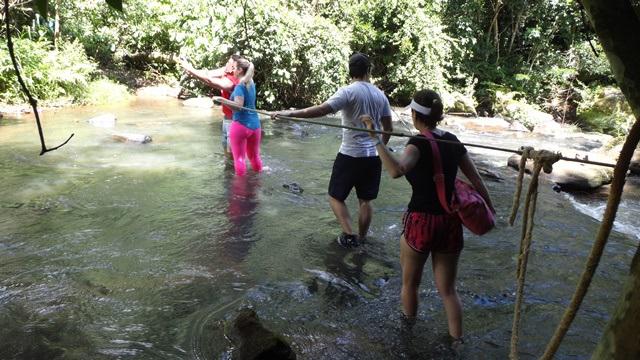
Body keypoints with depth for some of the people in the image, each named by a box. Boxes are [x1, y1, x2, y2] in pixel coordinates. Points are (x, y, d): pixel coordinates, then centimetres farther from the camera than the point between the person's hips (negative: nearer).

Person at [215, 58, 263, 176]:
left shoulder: (240, 86, -13)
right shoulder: (251, 83, 9)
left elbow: (238, 106, -23)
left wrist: (222, 100, -30)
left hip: (240, 125, -7)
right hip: (255, 125, 8)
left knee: (239, 157, 1)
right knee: (254, 156, 20)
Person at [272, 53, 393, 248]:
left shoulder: (348, 91, -11)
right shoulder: (380, 95, 7)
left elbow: (321, 110, -23)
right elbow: (388, 128, 13)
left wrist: (289, 113, -22)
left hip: (351, 155, -5)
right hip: (373, 156, 5)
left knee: (335, 196, 9)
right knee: (365, 200, 14)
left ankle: (349, 236, 2)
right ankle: (361, 238, 24)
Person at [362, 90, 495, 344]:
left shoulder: (419, 143, -14)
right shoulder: (453, 141, 5)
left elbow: (396, 171, -35)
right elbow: (476, 180, 12)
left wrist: (376, 139, -35)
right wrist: (490, 208, 25)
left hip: (421, 221, -5)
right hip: (451, 222, 5)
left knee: (410, 283, 20)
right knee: (447, 289, 18)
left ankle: (408, 324, 41)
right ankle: (457, 340, 22)